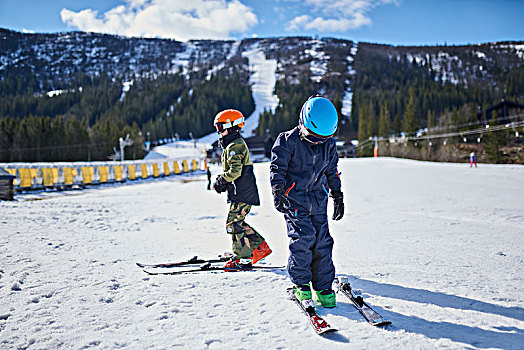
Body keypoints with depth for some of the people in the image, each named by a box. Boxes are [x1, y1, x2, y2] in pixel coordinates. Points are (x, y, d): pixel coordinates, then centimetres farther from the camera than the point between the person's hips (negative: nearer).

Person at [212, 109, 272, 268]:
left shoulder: (235, 146, -16)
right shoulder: (234, 144, 18)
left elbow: (235, 171, -26)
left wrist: (220, 181, -13)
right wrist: (222, 182, 12)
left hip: (242, 194, -10)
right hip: (243, 193, 10)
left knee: (234, 223, -5)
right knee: (238, 222, 16)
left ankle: (243, 257, 4)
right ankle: (261, 247, 22)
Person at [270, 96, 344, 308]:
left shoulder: (329, 144, 6)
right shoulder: (288, 141, -10)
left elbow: (332, 172, 18)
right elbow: (277, 168, -11)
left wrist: (338, 197, 18)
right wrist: (278, 192, -24)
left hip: (318, 199, 4)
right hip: (294, 198, -4)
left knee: (322, 241, 0)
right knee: (303, 237, -16)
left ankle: (323, 287, 13)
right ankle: (301, 283, 3)